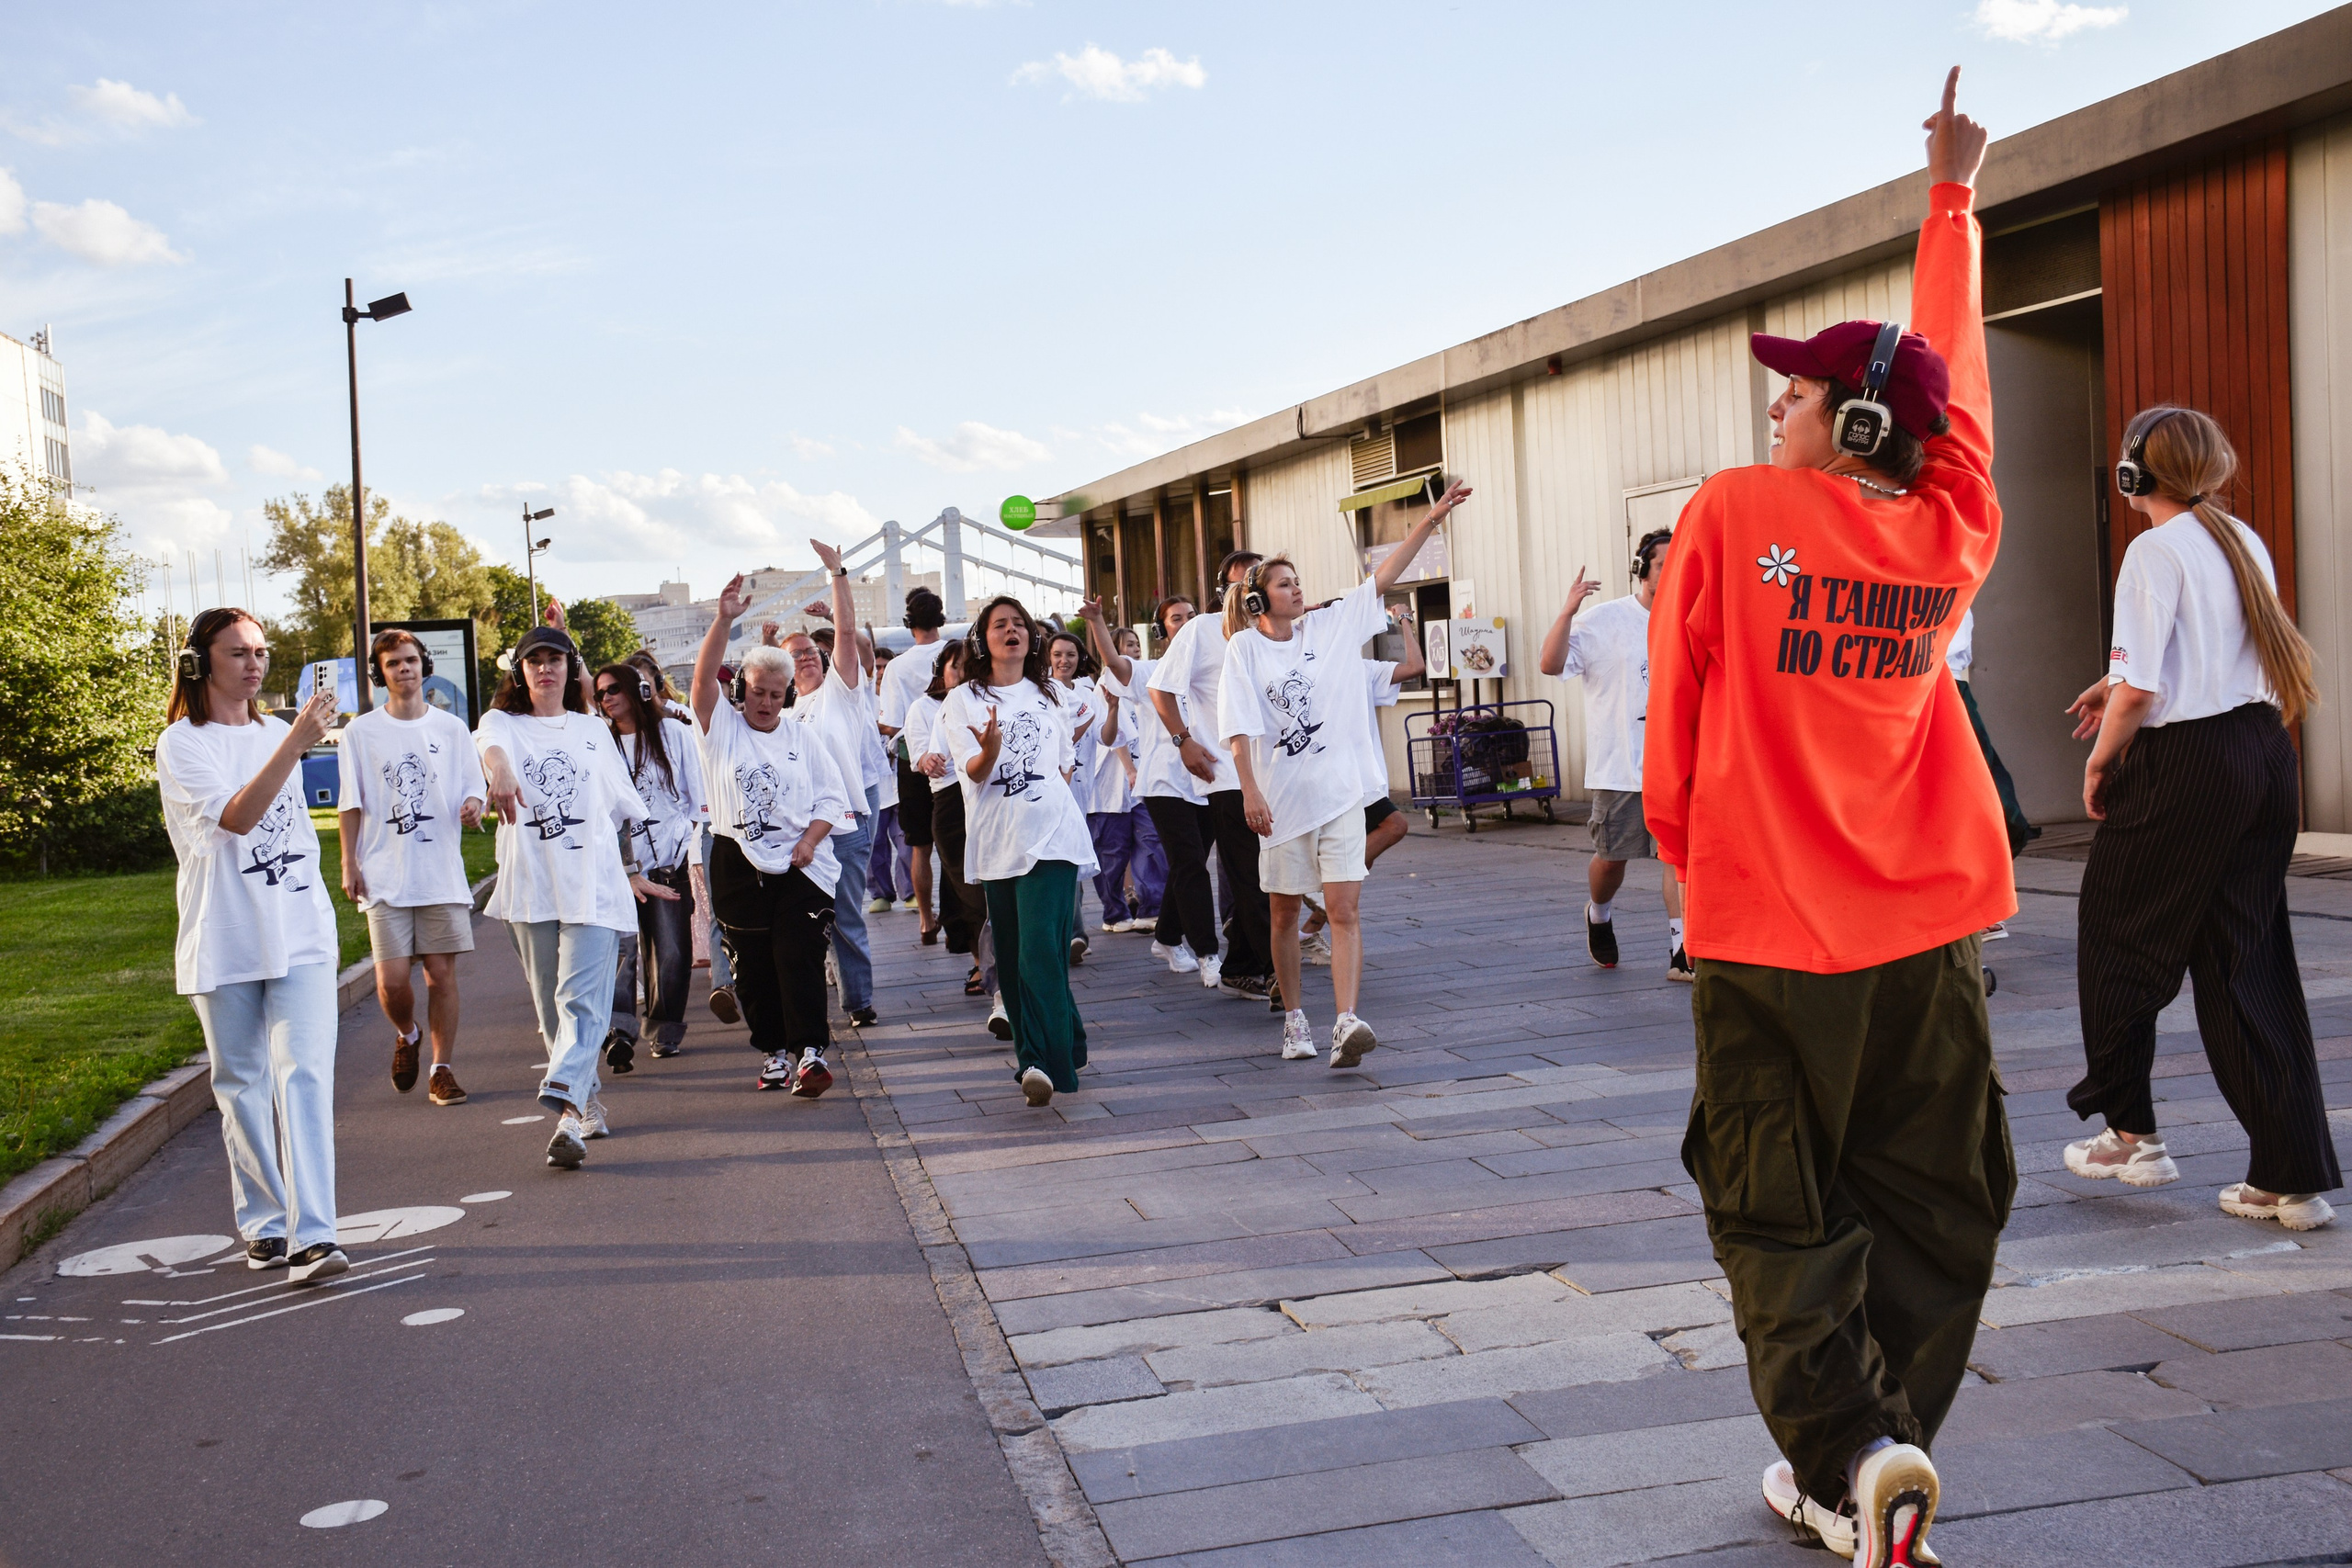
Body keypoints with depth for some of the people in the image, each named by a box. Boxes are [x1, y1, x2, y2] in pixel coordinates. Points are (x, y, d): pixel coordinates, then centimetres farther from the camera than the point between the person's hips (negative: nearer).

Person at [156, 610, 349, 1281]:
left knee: (305, 1075, -9)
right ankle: (263, 1223, 21)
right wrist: (295, 744, -30)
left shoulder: (274, 732, 14)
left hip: (300, 936, 3)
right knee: (243, 1086, 7)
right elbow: (237, 816, -21)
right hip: (225, 943, -3)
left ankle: (311, 1236, -15)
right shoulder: (181, 744, -5)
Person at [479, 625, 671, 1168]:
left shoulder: (594, 730, 16)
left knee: (582, 1001, -14)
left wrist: (631, 872, 25)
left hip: (593, 883, -1)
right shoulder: (504, 723, 10)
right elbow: (488, 744, -17)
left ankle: (567, 1114, -27)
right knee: (551, 1008, 7)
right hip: (531, 884, 1)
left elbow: (622, 807, 23)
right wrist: (498, 766, -41)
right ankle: (590, 1101, 21)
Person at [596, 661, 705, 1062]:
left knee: (670, 948, 2)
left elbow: (696, 794, 8)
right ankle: (620, 1028, -22)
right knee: (620, 942, -15)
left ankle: (667, 1029, 15)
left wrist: (688, 838, 0)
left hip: (669, 857, 0)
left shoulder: (672, 732, 7)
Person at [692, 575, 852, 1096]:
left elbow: (833, 797, 9)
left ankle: (810, 1051, -13)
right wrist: (724, 618, -22)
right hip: (739, 867, 1)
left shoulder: (803, 738, 11)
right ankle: (774, 1052, 16)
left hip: (800, 867, 0)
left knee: (799, 958, -10)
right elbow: (703, 679, -11)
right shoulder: (722, 727, 6)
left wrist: (810, 839, -8)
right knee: (753, 966, 5)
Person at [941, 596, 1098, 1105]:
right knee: (1011, 953, 4)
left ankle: (1042, 1061, -22)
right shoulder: (962, 700, 7)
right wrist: (988, 748, -26)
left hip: (1052, 836, -1)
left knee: (1041, 947, -15)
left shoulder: (1049, 695, 16)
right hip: (997, 841, 1)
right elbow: (973, 771, -6)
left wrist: (1047, 798, 9)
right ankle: (1064, 1045, 21)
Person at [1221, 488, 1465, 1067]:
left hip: (1339, 790, 1)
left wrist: (1431, 519, -2)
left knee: (1343, 911, -9)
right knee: (1285, 913, 9)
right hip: (1280, 797, -1)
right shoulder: (1244, 647, -2)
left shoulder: (1329, 626, 6)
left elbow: (1383, 576, 4)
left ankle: (1346, 1022, -17)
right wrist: (1250, 792, -18)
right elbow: (1239, 727, -8)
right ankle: (1295, 1019, 22)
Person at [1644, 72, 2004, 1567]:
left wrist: (1683, 850, 14)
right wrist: (1955, 197, 32)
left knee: (1783, 1215, 7)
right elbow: (1955, 369, 19)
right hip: (1930, 928, 4)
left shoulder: (1732, 514, -8)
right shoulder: (1950, 534, 2)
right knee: (1929, 1207, 13)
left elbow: (1673, 720, -2)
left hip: (1768, 930, -3)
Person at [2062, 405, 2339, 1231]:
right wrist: (2117, 686, 26)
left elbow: (2138, 689, -18)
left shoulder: (2156, 552, -12)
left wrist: (2100, 763, -3)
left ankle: (2128, 1132, 21)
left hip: (2186, 767, -7)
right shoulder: (2246, 543, 12)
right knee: (2250, 960, 9)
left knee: (2116, 940, 11)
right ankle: (2291, 1177, 7)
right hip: (2267, 756, 8)